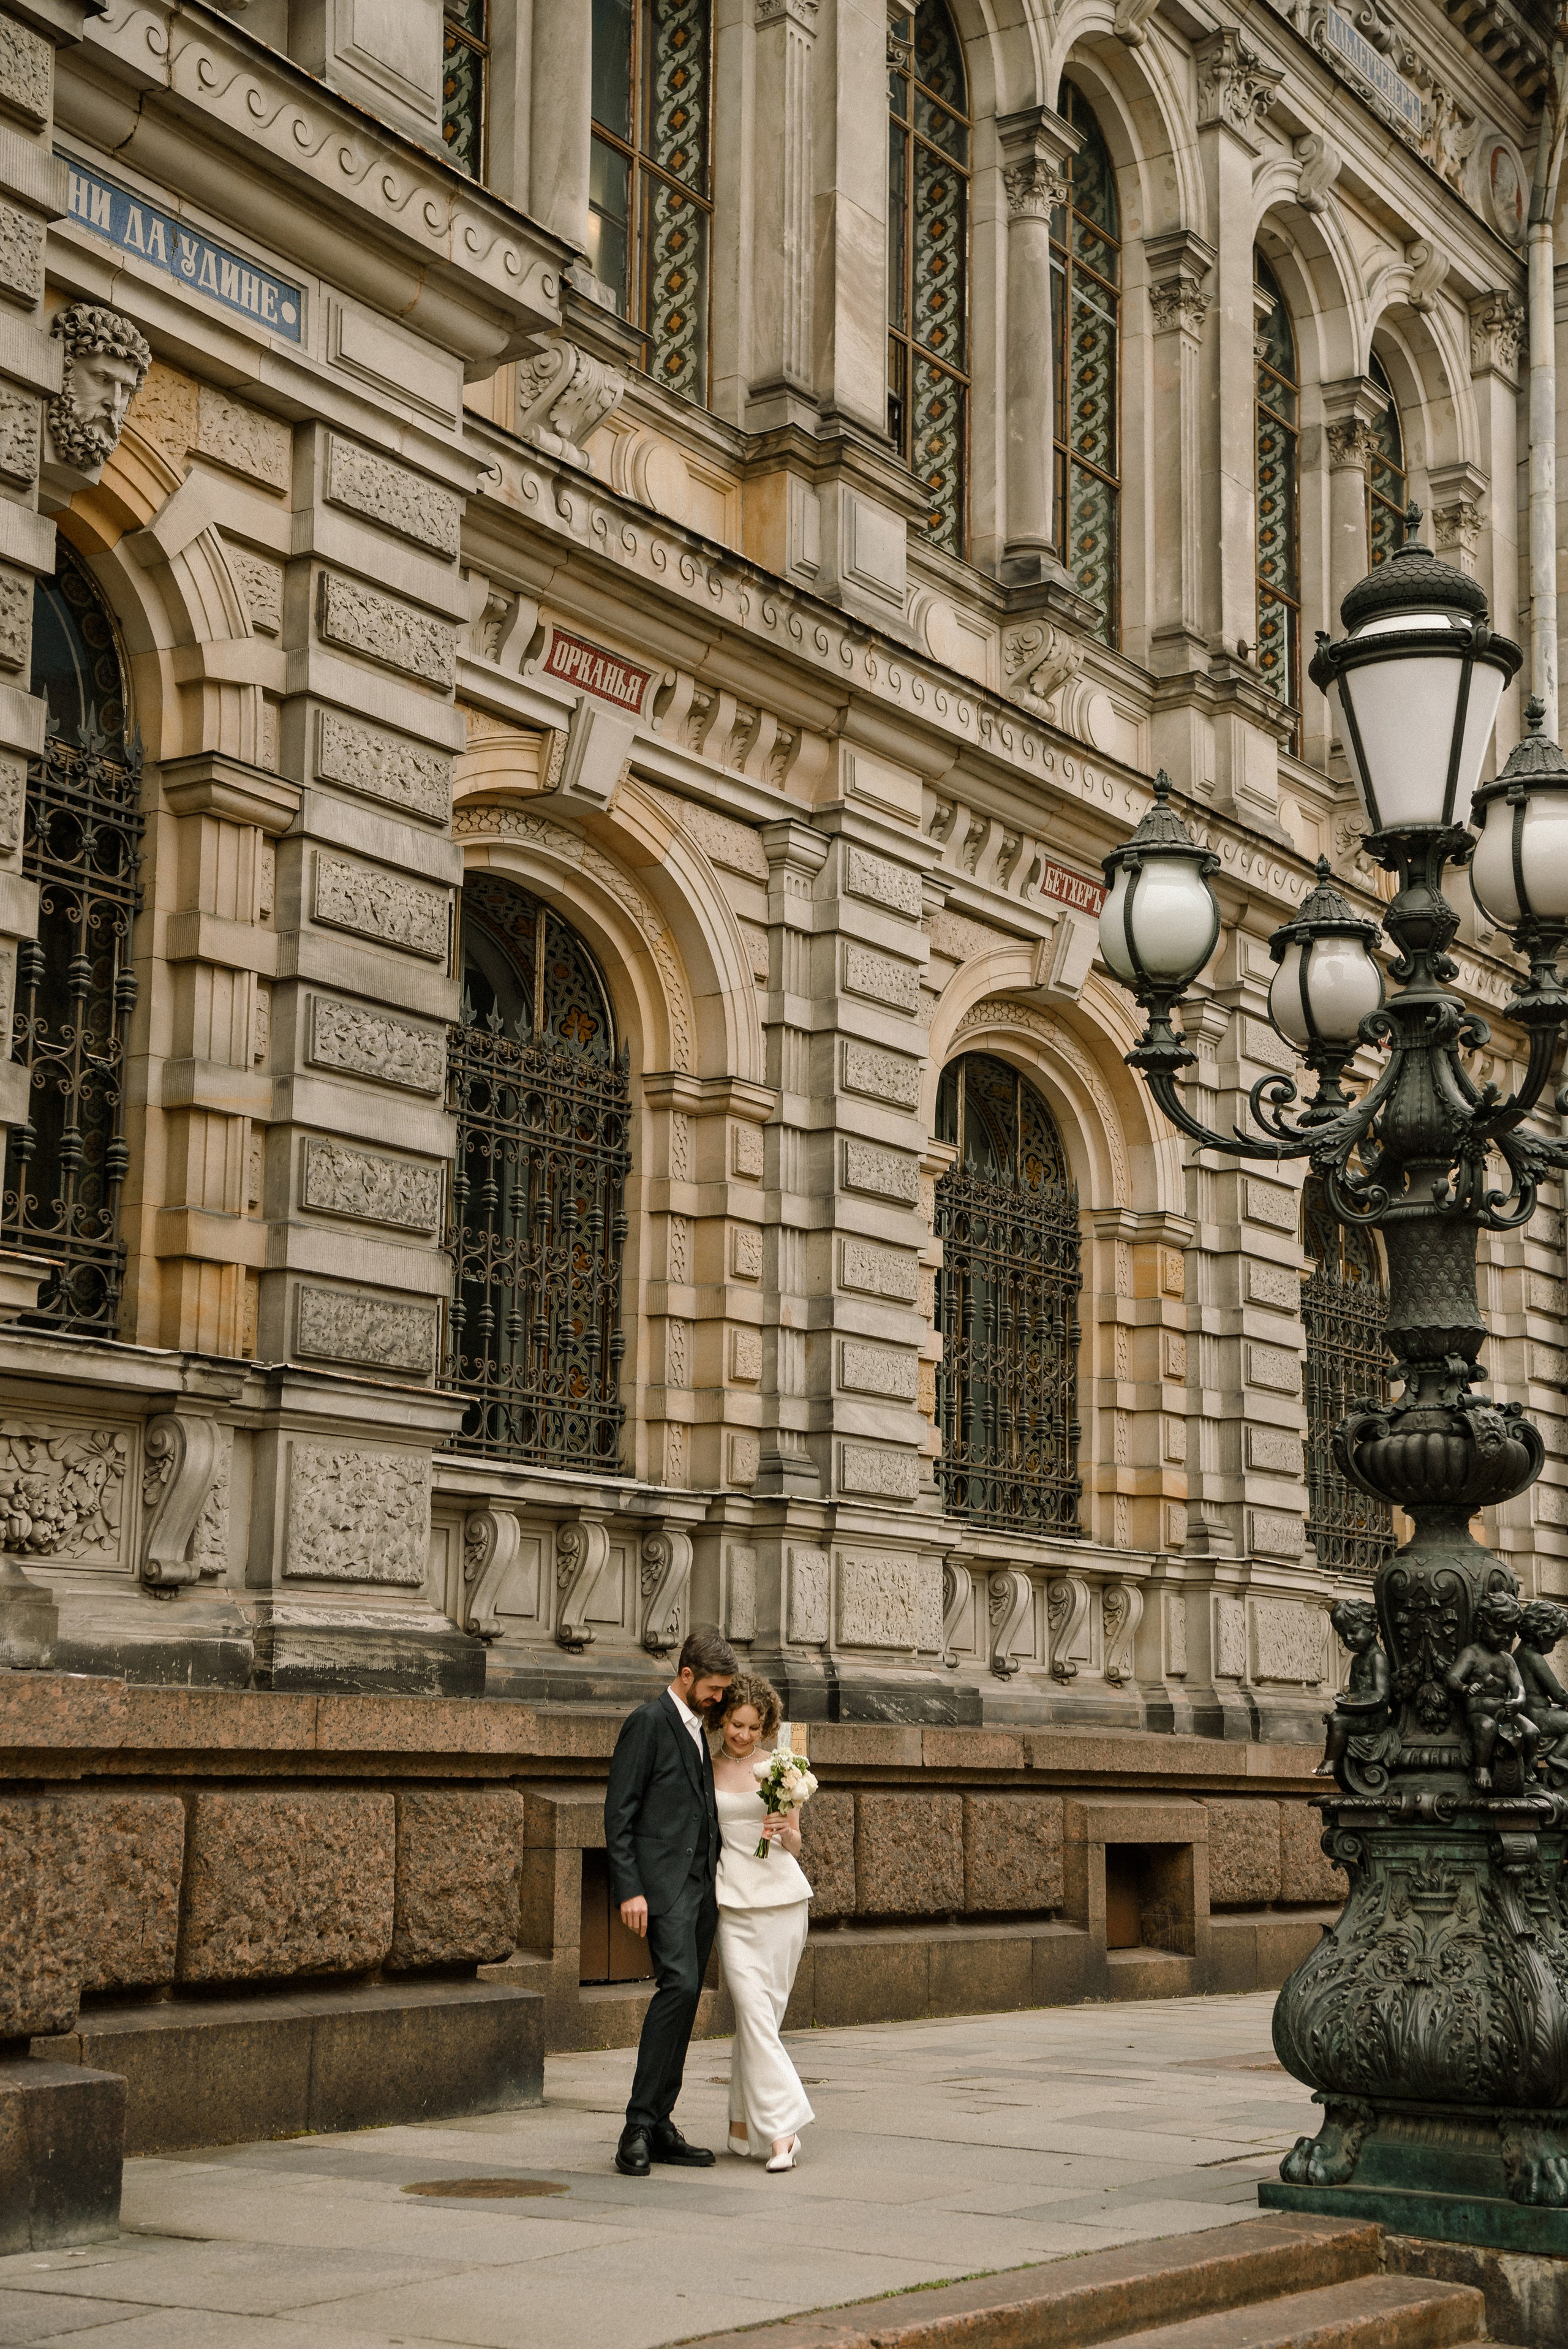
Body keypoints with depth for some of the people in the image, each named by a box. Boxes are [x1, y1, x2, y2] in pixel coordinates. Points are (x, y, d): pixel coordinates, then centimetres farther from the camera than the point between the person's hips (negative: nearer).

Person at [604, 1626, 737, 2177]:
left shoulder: (699, 1729, 20)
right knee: (679, 1984, -21)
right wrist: (630, 1890, -17)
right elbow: (619, 1812, -10)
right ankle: (638, 2125, -18)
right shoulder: (648, 1722, -6)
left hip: (701, 1884, 8)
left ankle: (658, 2127, 10)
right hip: (662, 1882, -8)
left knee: (684, 2000, 6)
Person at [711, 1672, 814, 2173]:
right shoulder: (706, 1770, 6)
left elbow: (795, 1844, 12)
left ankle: (743, 2121, 16)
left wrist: (784, 1833, -10)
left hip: (783, 1894, 1)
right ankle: (780, 2128, -11)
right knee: (754, 2011, -11)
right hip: (735, 1900, -1)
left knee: (764, 2012, 3)